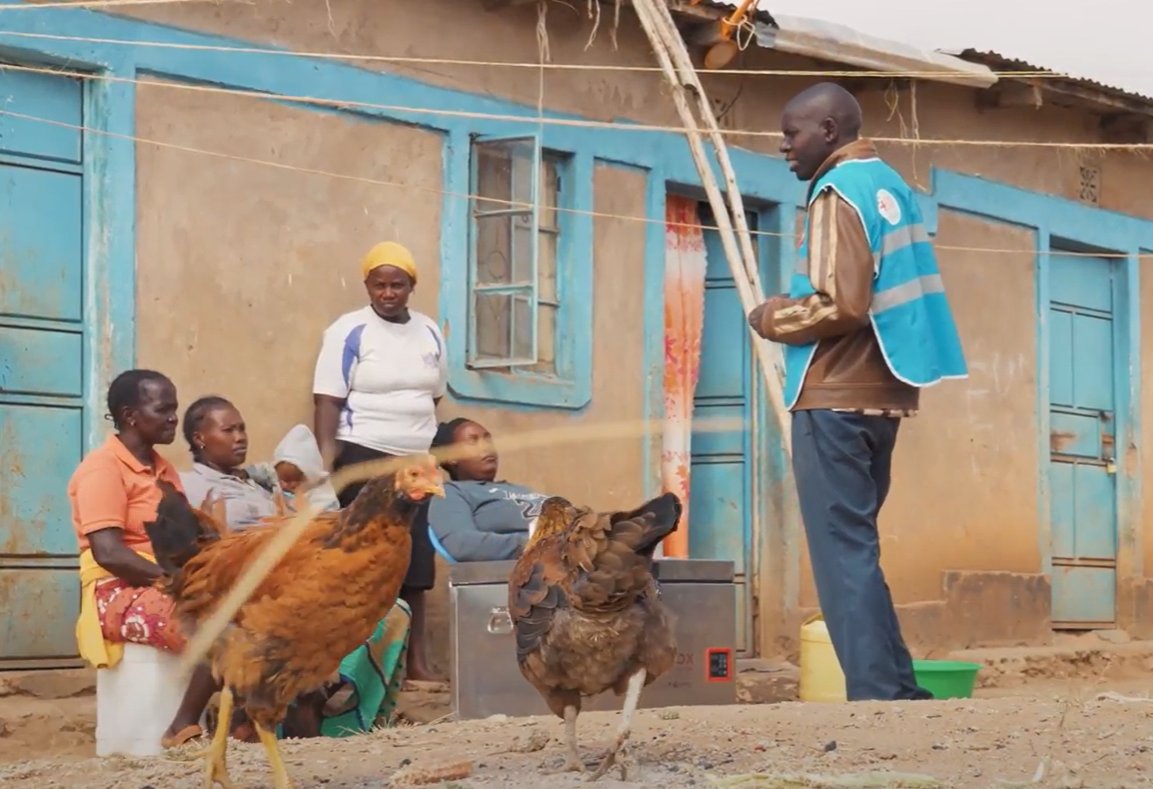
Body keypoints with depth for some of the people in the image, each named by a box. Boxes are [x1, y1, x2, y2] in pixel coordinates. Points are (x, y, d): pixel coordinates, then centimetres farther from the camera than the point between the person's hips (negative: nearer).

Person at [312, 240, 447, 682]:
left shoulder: (430, 332, 11)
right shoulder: (349, 332, -6)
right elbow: (328, 401, -11)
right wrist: (325, 463, -20)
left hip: (416, 460, 6)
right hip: (363, 457, -6)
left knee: (415, 560, 7)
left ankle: (416, 660, 12)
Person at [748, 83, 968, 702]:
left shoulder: (839, 192, -11)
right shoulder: (888, 185, 16)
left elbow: (840, 304, -21)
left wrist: (770, 318, -6)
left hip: (836, 397, -9)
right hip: (880, 390, 9)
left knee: (842, 549, -7)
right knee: (855, 545, 15)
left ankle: (878, 696, -10)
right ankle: (898, 691, 14)